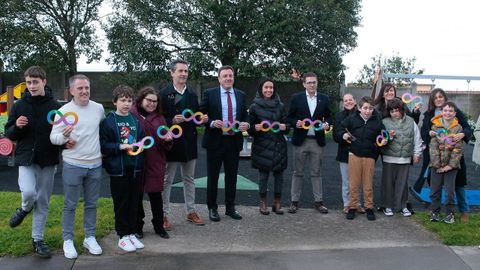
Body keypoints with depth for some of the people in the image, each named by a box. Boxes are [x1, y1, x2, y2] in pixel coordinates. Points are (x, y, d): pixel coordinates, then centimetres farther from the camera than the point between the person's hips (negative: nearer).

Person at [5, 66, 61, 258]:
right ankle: (25, 209, 14)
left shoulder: (55, 106, -2)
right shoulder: (19, 106, 0)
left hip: (48, 160, 0)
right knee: (28, 192, -22)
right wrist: (17, 126, -16)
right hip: (26, 158, 0)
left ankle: (38, 239, 23)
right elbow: (9, 134, 6)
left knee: (43, 202, 8)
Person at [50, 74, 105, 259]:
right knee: (70, 205, 5)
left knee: (91, 204, 12)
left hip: (95, 164, 3)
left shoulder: (99, 108, 3)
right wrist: (64, 136, -27)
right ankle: (68, 240, 17)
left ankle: (90, 238, 25)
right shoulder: (64, 110, -6)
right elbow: (53, 137, -7)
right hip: (73, 165, -3)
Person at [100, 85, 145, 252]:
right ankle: (122, 236, 17)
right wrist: (121, 147, -18)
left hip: (135, 167, 4)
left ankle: (131, 233, 24)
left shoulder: (136, 121, 8)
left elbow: (142, 139, 16)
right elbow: (103, 144, -10)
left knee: (134, 202, 11)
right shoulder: (108, 121, -6)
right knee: (121, 203, 4)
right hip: (118, 168, -4)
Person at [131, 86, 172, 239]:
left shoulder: (159, 118, 11)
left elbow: (166, 146, 12)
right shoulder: (131, 115, -5)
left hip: (155, 163, 3)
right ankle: (137, 227, 23)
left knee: (156, 195, 8)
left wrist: (167, 140, -9)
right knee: (137, 195, 9)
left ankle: (159, 226, 22)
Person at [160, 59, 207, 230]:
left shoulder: (192, 94, 10)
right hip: (171, 143, -5)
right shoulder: (164, 94, -8)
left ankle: (191, 212, 26)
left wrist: (202, 119, -5)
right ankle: (164, 215, 14)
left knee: (189, 179, 15)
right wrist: (172, 121, -25)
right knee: (167, 180, 5)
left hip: (189, 143, 5)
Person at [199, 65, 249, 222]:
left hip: (234, 141, 3)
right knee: (213, 177, 7)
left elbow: (245, 115, 12)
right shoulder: (209, 94, -2)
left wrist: (246, 124, -9)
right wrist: (212, 123, -20)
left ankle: (230, 207, 25)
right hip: (215, 141, -3)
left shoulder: (241, 95, 9)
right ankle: (212, 208, 19)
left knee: (232, 176, 12)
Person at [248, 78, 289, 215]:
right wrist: (256, 127, -19)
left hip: (278, 145, 2)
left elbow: (287, 126, 10)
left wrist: (284, 127, -12)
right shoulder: (255, 107, 2)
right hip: (262, 146, -2)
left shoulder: (280, 106, 9)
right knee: (263, 174, 1)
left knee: (279, 173, 3)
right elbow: (250, 129, 2)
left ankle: (277, 203, 15)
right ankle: (263, 203, 13)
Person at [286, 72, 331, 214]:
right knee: (298, 172, 6)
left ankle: (318, 202, 14)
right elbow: (289, 118, 4)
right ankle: (294, 201, 13)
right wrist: (296, 123, -16)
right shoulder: (296, 98, 1)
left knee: (316, 173, 7)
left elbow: (328, 117, 14)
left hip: (317, 141, 1)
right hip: (300, 140, -1)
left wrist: (326, 124, -8)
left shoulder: (324, 99, 7)